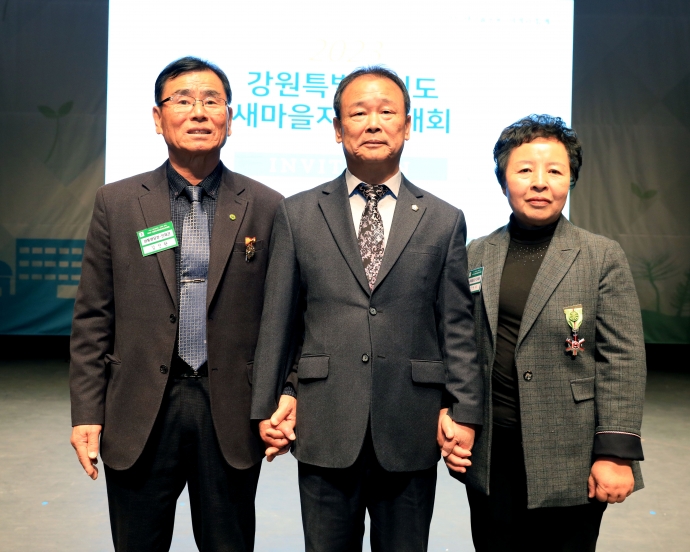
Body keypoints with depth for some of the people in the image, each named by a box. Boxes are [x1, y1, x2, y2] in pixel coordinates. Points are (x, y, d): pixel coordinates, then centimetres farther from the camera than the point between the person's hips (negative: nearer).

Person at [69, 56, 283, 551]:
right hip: (140, 412, 1)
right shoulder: (117, 203, 3)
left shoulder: (265, 207, 2)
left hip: (231, 416, 0)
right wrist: (87, 412, 0)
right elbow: (93, 318, 3)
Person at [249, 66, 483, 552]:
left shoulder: (444, 221, 5)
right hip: (325, 432, 0)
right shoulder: (297, 215, 5)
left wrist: (464, 411, -2)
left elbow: (458, 327, 4)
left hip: (411, 438, 0)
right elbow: (278, 320, 6)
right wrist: (268, 404, 5)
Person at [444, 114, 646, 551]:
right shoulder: (477, 256, 6)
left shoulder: (603, 257, -3)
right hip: (490, 455, 3)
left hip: (569, 459, -2)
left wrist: (616, 453, -11)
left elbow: (624, 361, -7)